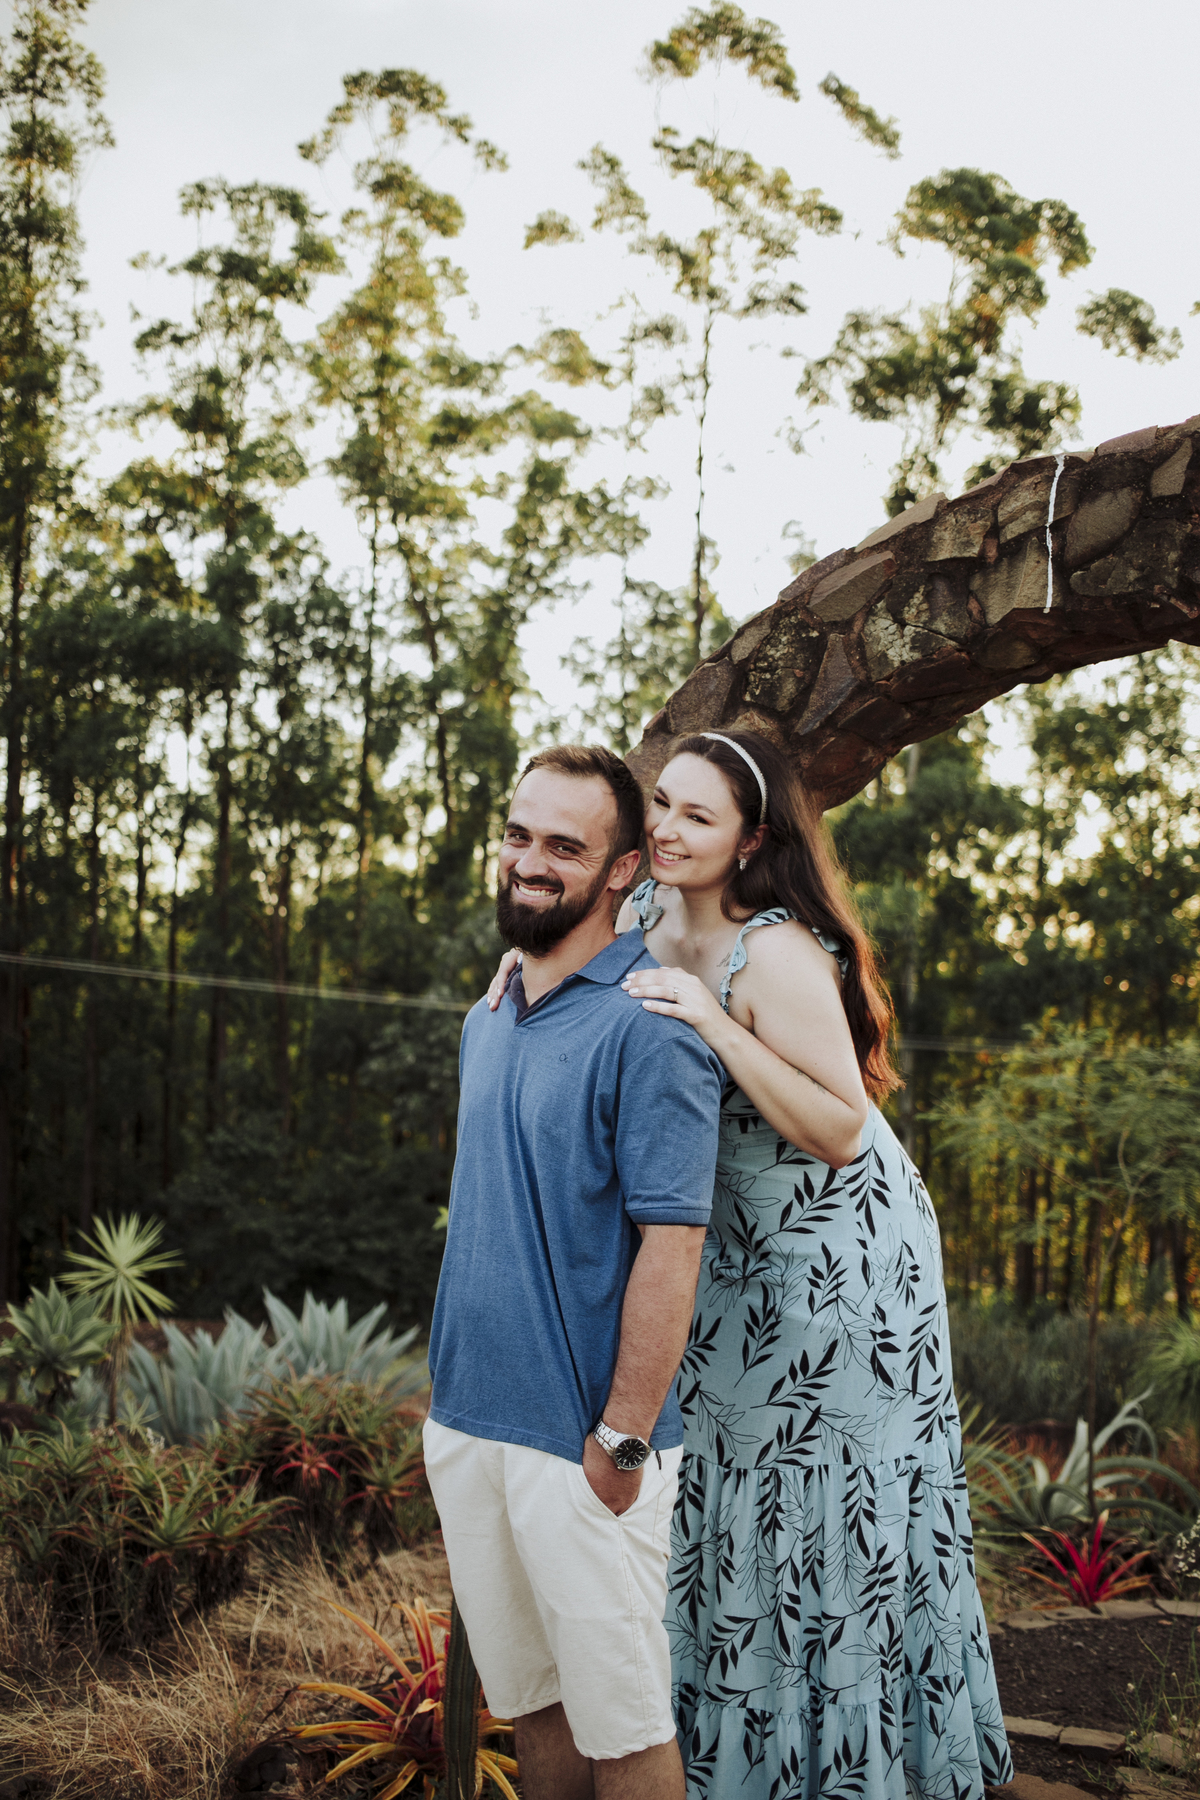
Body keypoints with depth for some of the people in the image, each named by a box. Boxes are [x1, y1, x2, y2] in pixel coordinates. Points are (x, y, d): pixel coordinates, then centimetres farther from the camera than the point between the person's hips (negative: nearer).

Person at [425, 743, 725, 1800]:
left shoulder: (647, 1024, -15)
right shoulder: (486, 1021, 11)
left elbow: (672, 1241, -19)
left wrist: (622, 1441, -19)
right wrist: (452, 1398, 16)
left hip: (580, 1445, -7)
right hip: (465, 1424, 7)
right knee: (528, 1700, 18)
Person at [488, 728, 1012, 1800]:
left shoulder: (777, 954, -26)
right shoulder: (645, 912, -4)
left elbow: (840, 1130, -28)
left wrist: (716, 1026, -35)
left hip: (837, 1259, -7)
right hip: (728, 1254, 8)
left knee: (831, 1512, 4)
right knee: (725, 1506, 16)